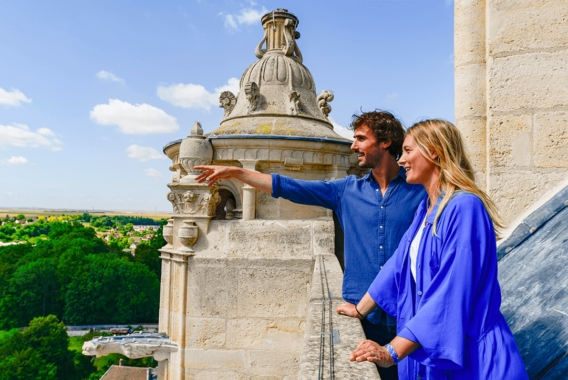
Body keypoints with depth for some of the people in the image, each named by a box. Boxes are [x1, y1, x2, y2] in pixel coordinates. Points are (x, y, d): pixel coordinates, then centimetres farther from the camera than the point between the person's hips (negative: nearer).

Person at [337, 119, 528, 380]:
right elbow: (399, 265, 13)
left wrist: (392, 352, -28)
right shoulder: (426, 209, 5)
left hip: (467, 358, -8)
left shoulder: (464, 207, -22)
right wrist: (360, 310, 19)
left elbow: (450, 295, -27)